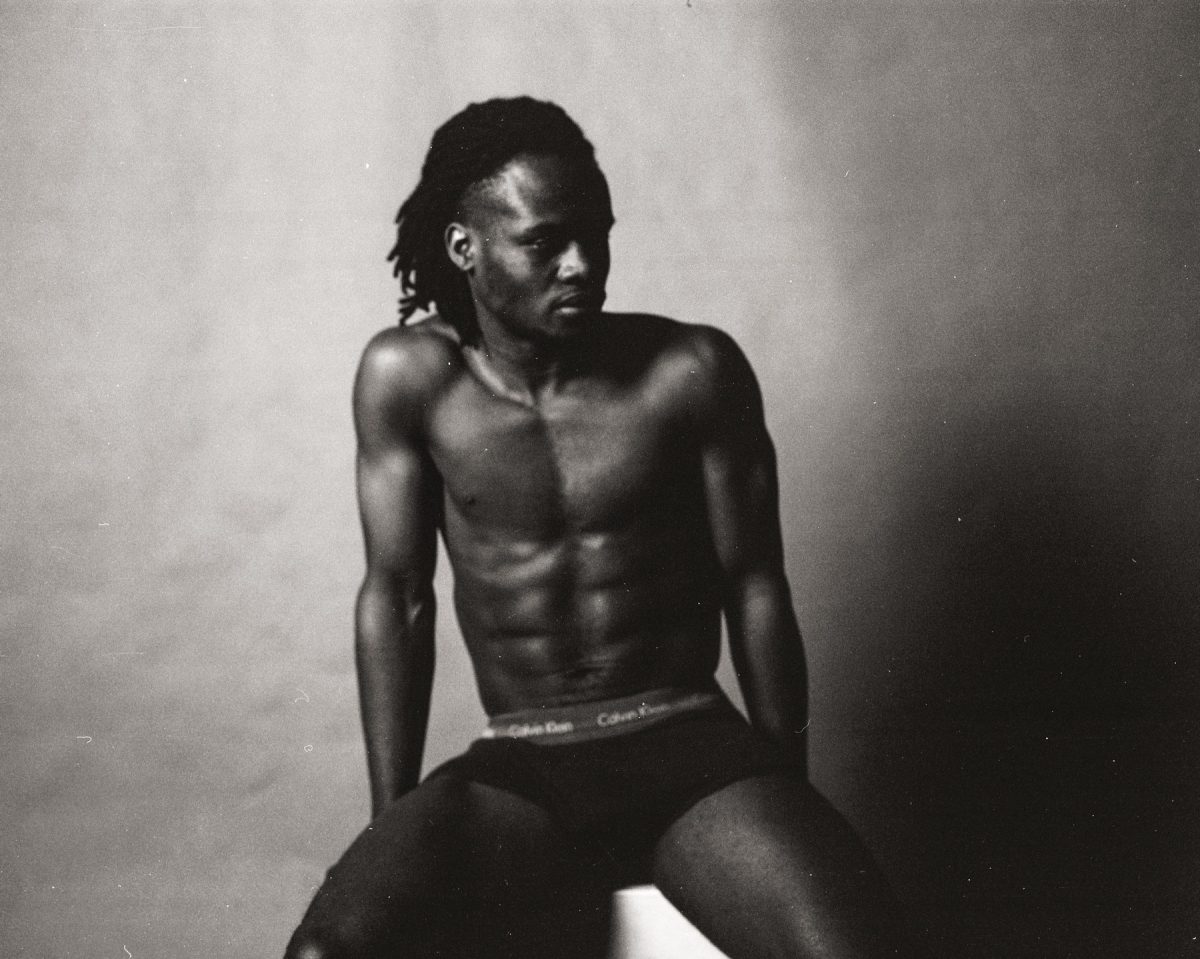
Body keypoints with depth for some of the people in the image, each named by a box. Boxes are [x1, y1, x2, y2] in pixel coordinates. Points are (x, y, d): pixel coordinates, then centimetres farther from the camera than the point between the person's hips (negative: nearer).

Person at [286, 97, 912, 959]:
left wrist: (789, 800, 4)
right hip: (517, 771, 1)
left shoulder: (694, 371, -4)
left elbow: (754, 586, 3)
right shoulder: (408, 378, -2)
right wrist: (394, 827, -1)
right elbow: (396, 597, 2)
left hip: (692, 747, 0)